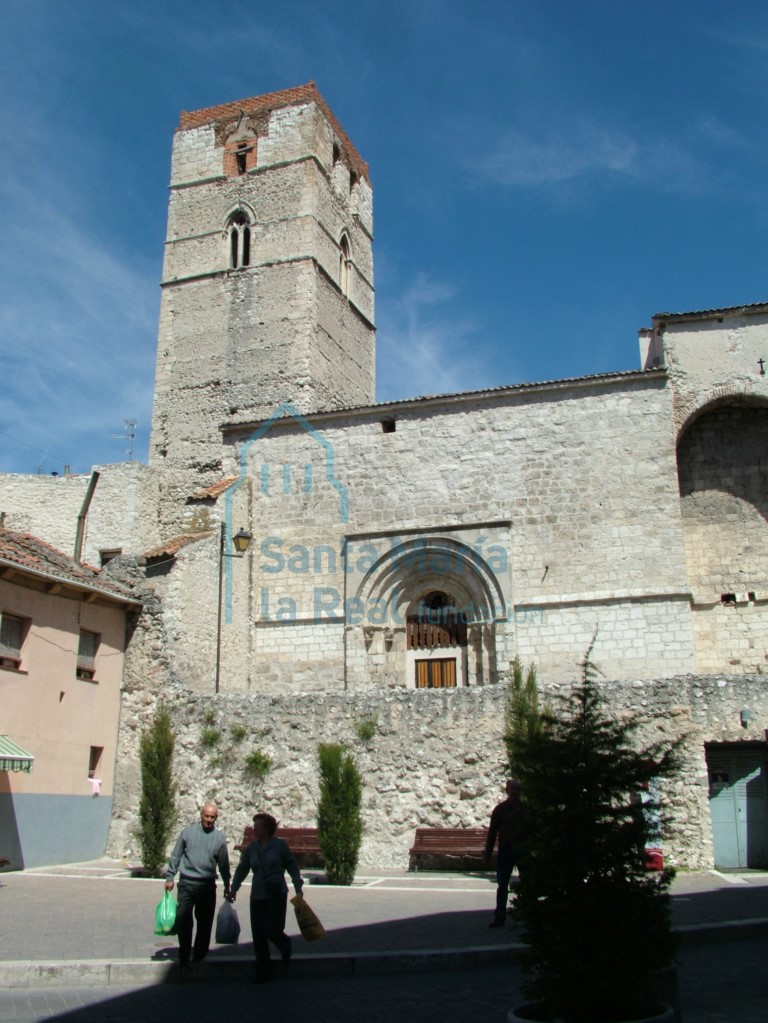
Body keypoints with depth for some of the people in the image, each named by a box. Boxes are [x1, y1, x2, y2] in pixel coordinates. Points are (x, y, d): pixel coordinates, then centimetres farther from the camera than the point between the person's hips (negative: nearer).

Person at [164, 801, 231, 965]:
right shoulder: (188, 831, 0)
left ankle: (199, 957, 22)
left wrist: (227, 885, 10)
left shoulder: (220, 837, 3)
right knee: (183, 919, -3)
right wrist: (169, 877, 2)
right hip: (186, 884, -1)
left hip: (207, 886, 1)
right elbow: (176, 856, 5)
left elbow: (224, 864, 10)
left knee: (205, 923, 7)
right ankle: (184, 956, 13)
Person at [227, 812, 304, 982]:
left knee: (272, 930, -12)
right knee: (258, 936, 3)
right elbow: (241, 870, 15)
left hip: (277, 895, -4)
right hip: (257, 897, 4)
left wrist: (298, 888, -3)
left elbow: (292, 866, 2)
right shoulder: (251, 849, 5)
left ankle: (285, 945, 24)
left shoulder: (280, 846, -5)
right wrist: (233, 889, 7)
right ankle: (263, 973, 18)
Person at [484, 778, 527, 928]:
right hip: (505, 852, 0)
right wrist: (488, 854, 0)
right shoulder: (500, 809, 4)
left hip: (523, 852, 0)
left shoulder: (526, 809, 4)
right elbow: (492, 833, 4)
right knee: (502, 886, 4)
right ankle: (499, 917, 11)